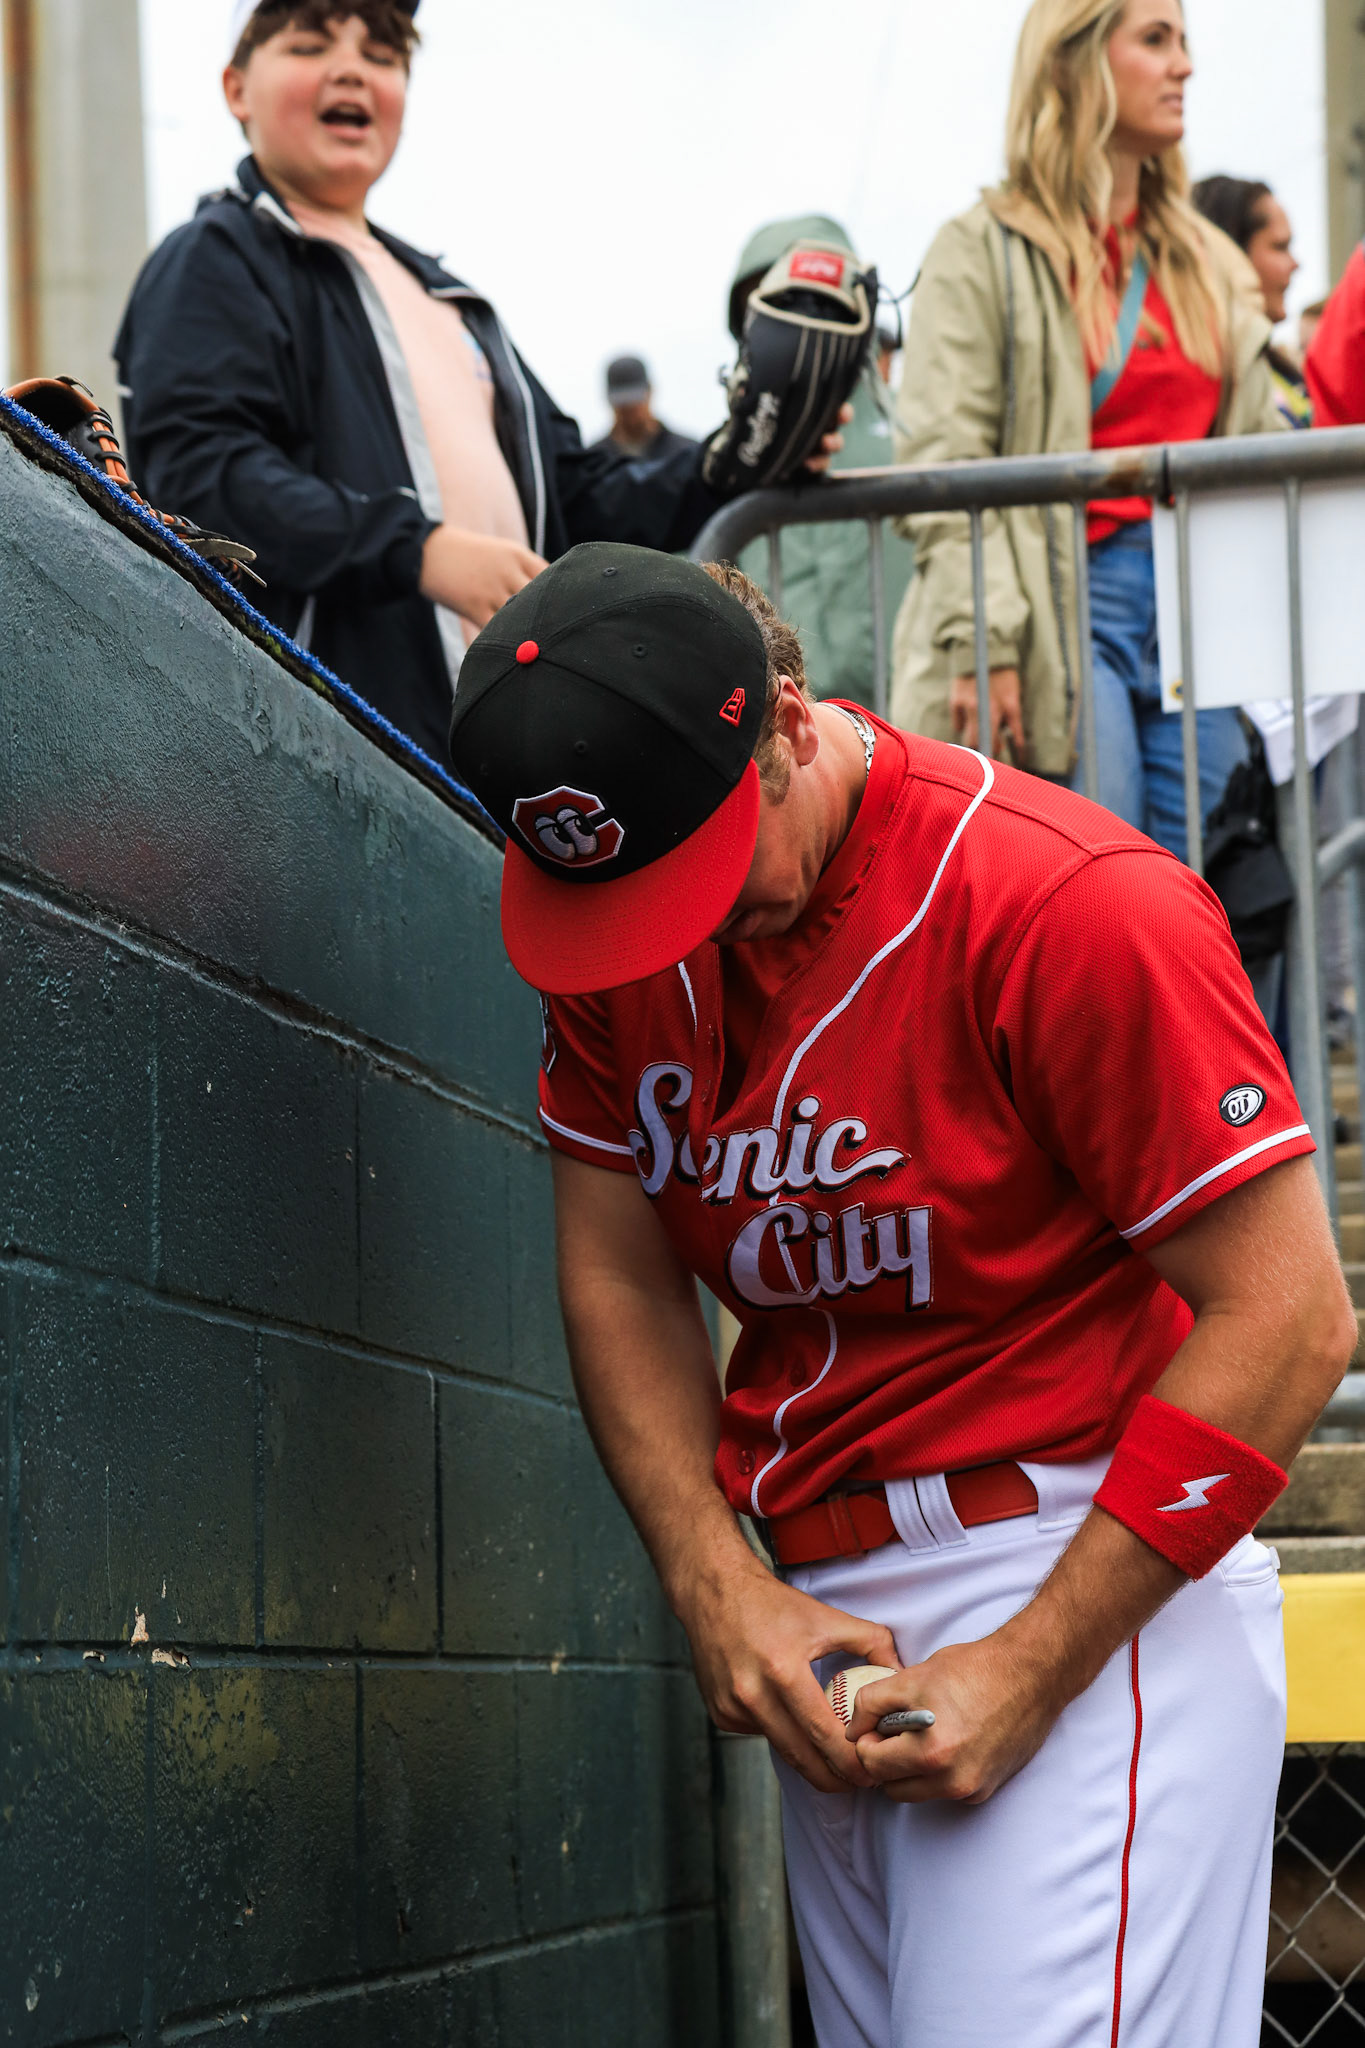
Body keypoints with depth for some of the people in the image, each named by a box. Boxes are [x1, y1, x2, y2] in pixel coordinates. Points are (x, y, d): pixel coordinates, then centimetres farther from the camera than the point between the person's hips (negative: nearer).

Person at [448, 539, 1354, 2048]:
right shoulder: (610, 919, 4)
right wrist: (716, 1586, -6)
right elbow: (618, 1282, 10)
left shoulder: (1076, 904, -17)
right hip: (822, 1619, 6)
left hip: (1092, 1581, -6)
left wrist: (1032, 1670, -17)